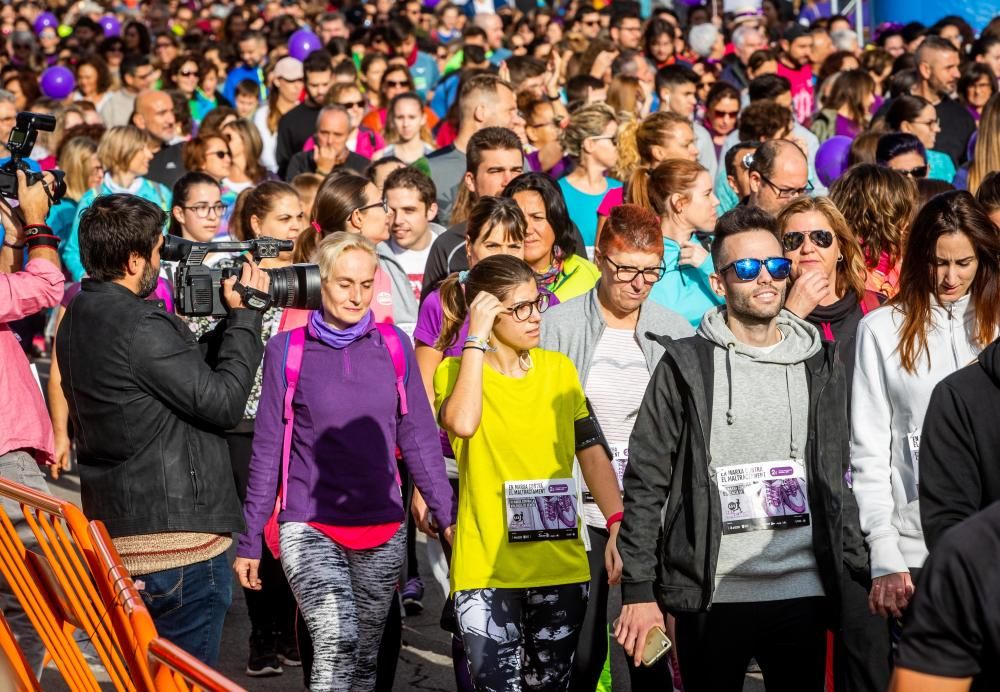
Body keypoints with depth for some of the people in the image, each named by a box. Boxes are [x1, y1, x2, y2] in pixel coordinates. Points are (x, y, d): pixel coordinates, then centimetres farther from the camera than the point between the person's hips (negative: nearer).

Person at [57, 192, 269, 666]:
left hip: (115, 526, 10)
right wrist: (244, 315, -6)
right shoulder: (141, 325, -20)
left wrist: (227, 319, 6)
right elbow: (222, 403, -16)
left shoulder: (78, 319, 10)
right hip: (176, 534, -10)